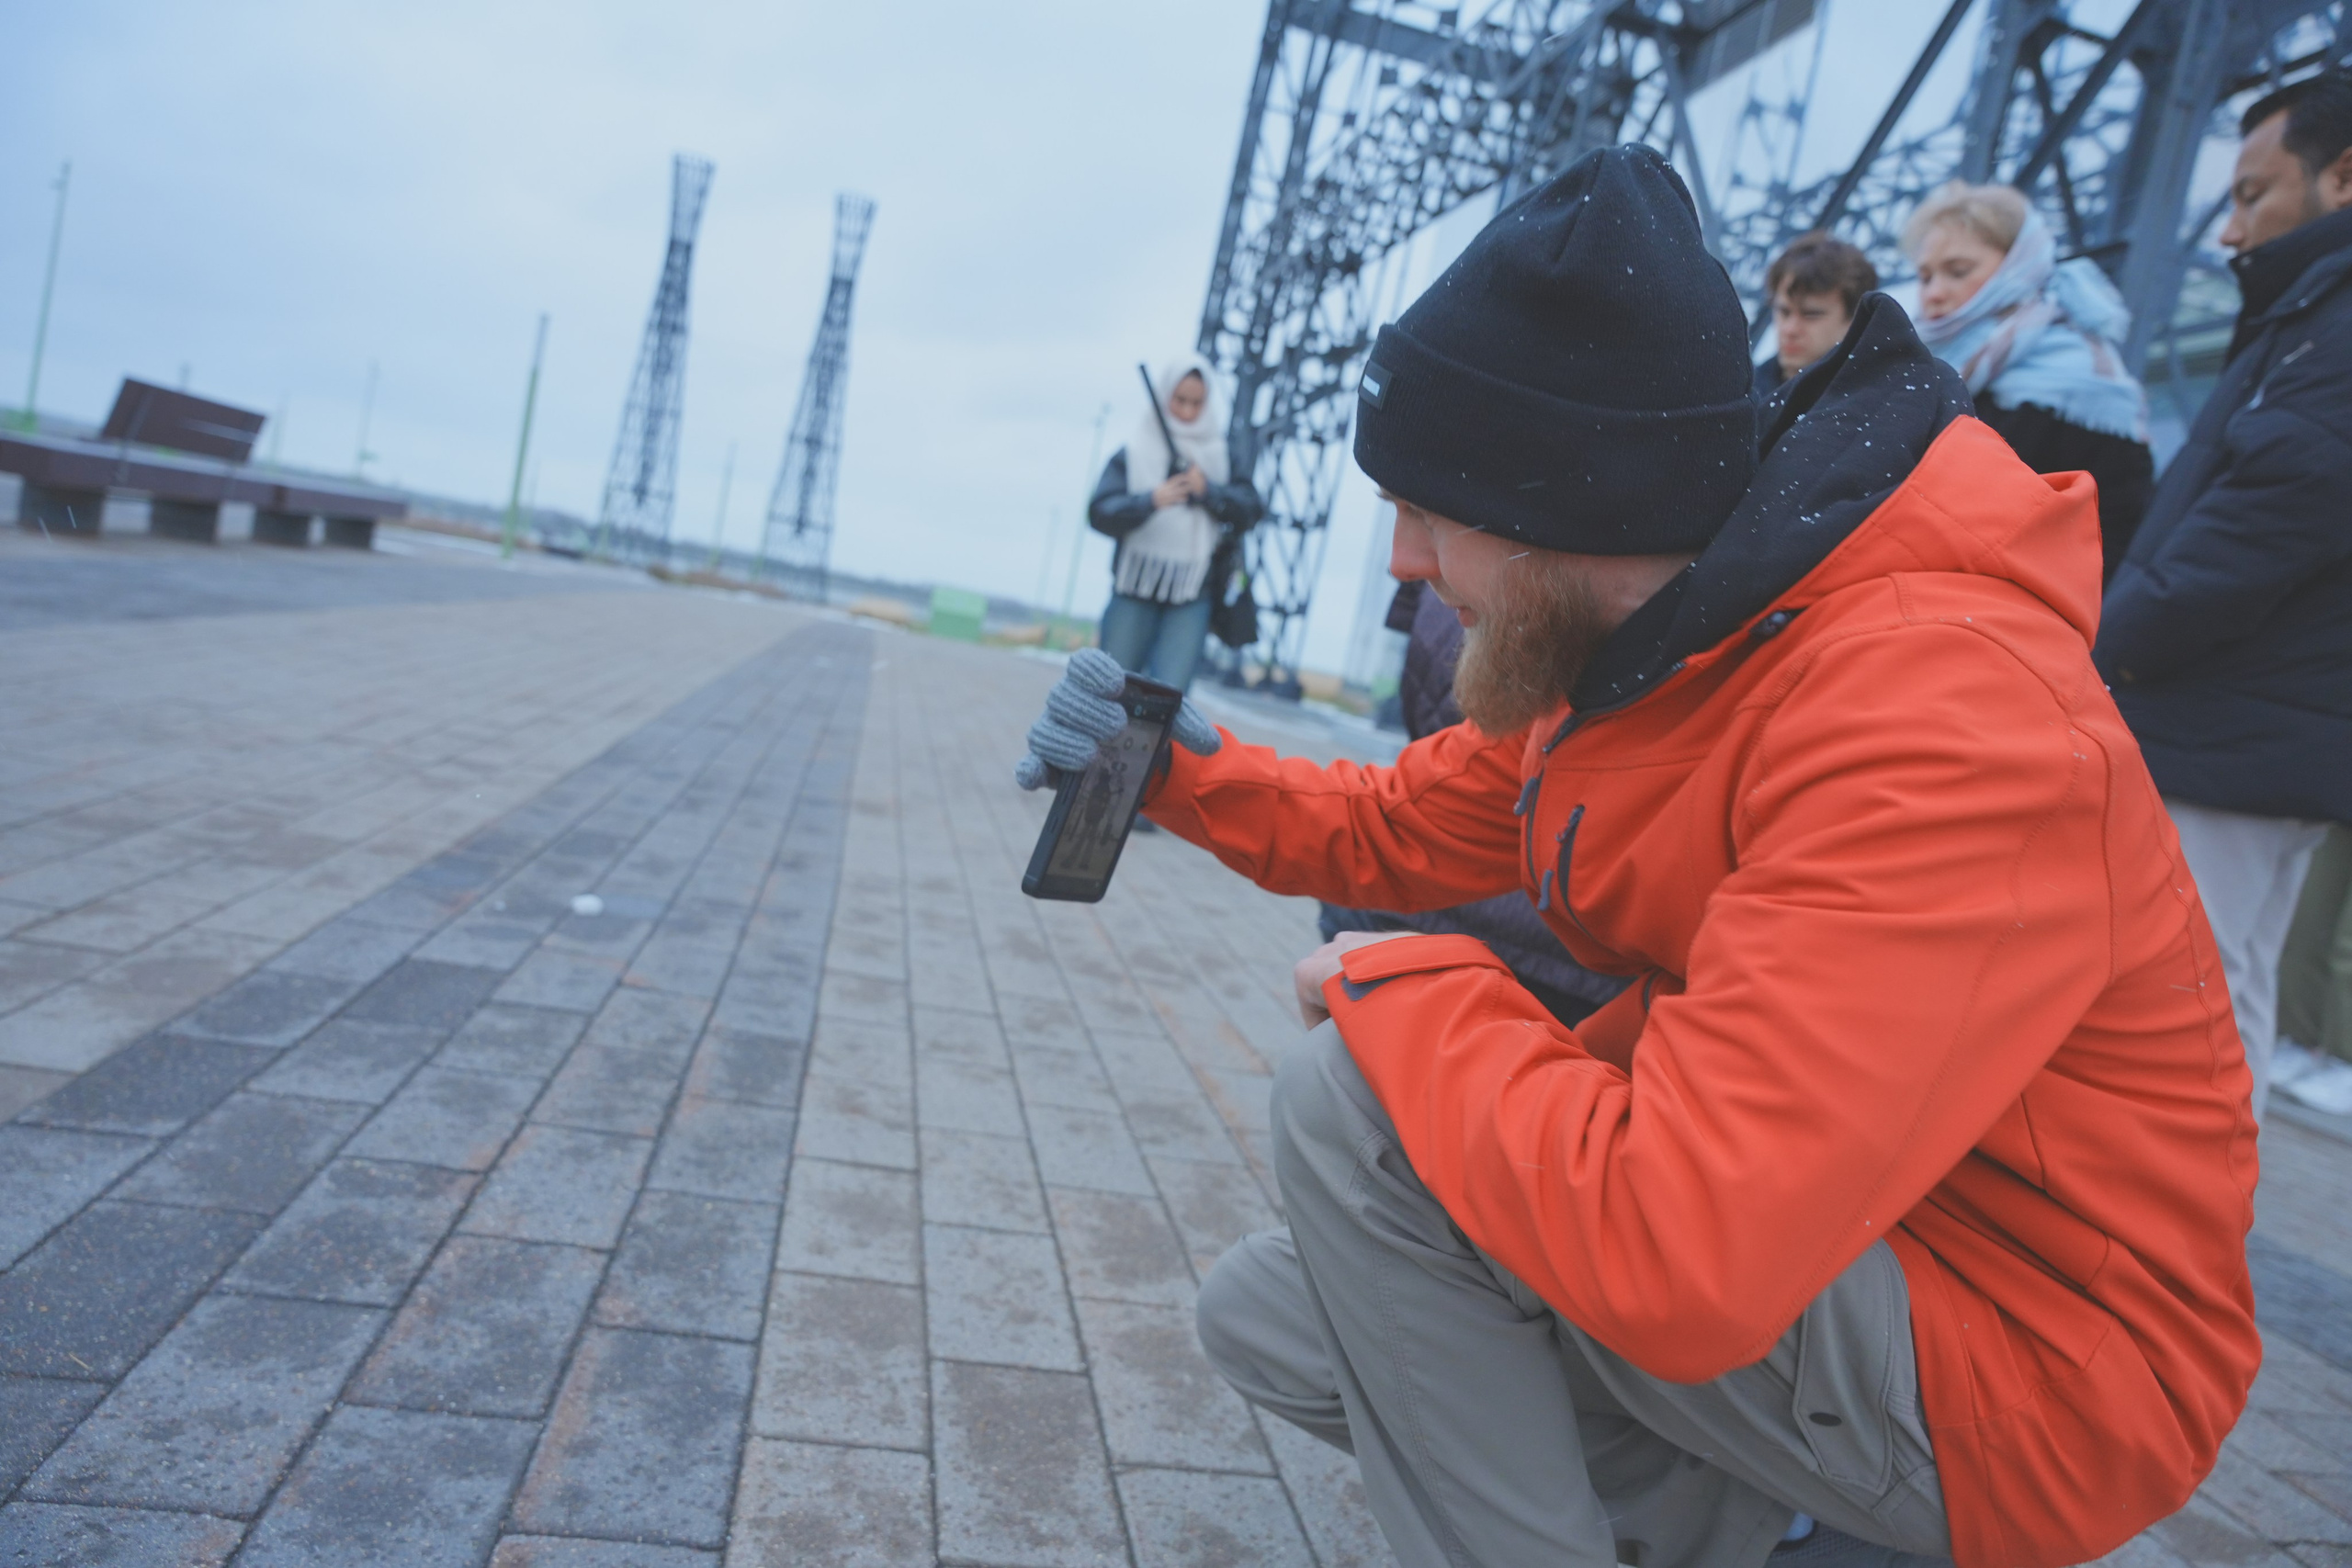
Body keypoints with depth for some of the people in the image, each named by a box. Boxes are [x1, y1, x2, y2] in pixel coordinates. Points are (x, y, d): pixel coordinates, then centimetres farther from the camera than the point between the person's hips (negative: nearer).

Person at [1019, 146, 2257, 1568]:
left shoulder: (1933, 713, -31)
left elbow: (1668, 1249, -39)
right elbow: (1390, 830, 13)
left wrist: (1400, 987, -23)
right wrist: (1178, 768, -3)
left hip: (2019, 1374, -8)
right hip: (1785, 1240, 9)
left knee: (1352, 1098, -23)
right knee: (1267, 1317, 10)